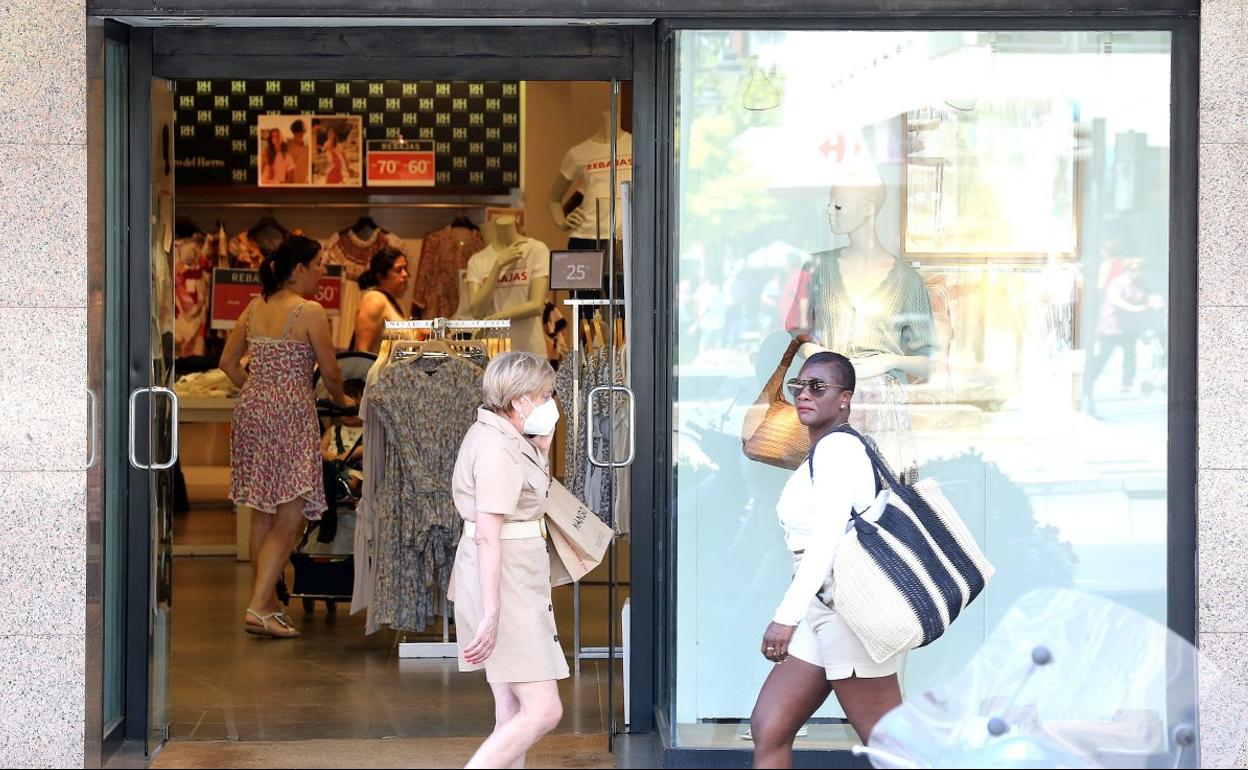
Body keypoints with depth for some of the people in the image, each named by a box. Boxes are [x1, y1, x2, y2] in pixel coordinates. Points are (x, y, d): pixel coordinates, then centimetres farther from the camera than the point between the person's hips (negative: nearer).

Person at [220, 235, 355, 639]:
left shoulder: (254, 309, 11)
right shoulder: (309, 311, -8)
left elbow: (228, 362, 15)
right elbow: (330, 370, -4)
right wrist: (340, 399, 16)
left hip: (251, 410, 7)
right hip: (290, 414, -7)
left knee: (263, 515, 15)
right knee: (289, 517, -5)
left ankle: (269, 602, 22)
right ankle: (259, 606, -14)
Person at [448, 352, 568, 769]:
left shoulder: (496, 435, 13)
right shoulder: (497, 448, -18)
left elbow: (539, 481, 30)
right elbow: (488, 537, -23)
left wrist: (543, 440, 15)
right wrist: (491, 615, -27)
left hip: (514, 581, 11)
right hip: (503, 583, -11)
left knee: (514, 712, 11)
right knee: (543, 710, -12)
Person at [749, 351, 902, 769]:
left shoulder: (838, 447, -12)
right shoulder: (820, 453, 18)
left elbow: (827, 539, -24)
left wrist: (786, 616, -30)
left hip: (851, 611, -10)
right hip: (821, 612, 10)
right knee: (767, 729, 5)